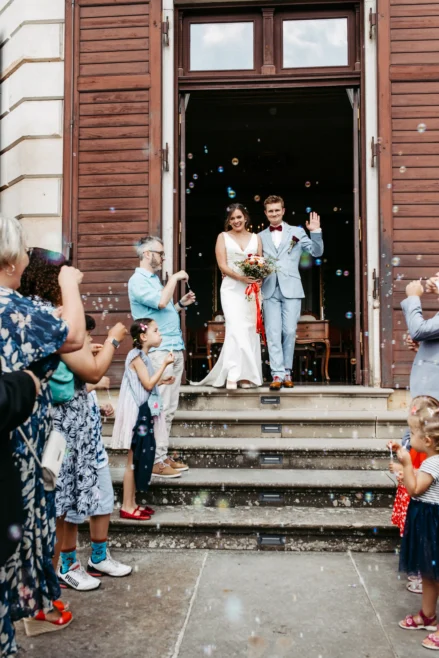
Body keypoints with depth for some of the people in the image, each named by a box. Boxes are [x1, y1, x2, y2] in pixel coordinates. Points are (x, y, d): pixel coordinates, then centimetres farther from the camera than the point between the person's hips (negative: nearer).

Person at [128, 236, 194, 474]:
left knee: (170, 408, 10)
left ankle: (162, 454, 17)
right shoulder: (138, 281, -7)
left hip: (175, 348, 9)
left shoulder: (155, 279, 21)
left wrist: (182, 304, 12)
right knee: (160, 408, -7)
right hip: (158, 350, -9)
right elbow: (161, 302, -23)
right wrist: (174, 278, -11)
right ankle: (155, 460, 0)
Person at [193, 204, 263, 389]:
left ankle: (247, 375, 8)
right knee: (236, 328, -15)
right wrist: (241, 277, -17)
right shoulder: (223, 237, 7)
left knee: (250, 330, 2)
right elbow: (222, 265, -2)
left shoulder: (255, 238, 13)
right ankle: (232, 375, -15)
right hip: (231, 288, -3)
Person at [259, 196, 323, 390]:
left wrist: (316, 232, -11)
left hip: (291, 289, -1)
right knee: (273, 333, -5)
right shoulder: (260, 237, 15)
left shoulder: (297, 232, 10)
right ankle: (277, 374, -3)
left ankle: (287, 373, 12)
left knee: (289, 332, 0)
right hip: (270, 290, 1)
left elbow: (317, 252, 3)